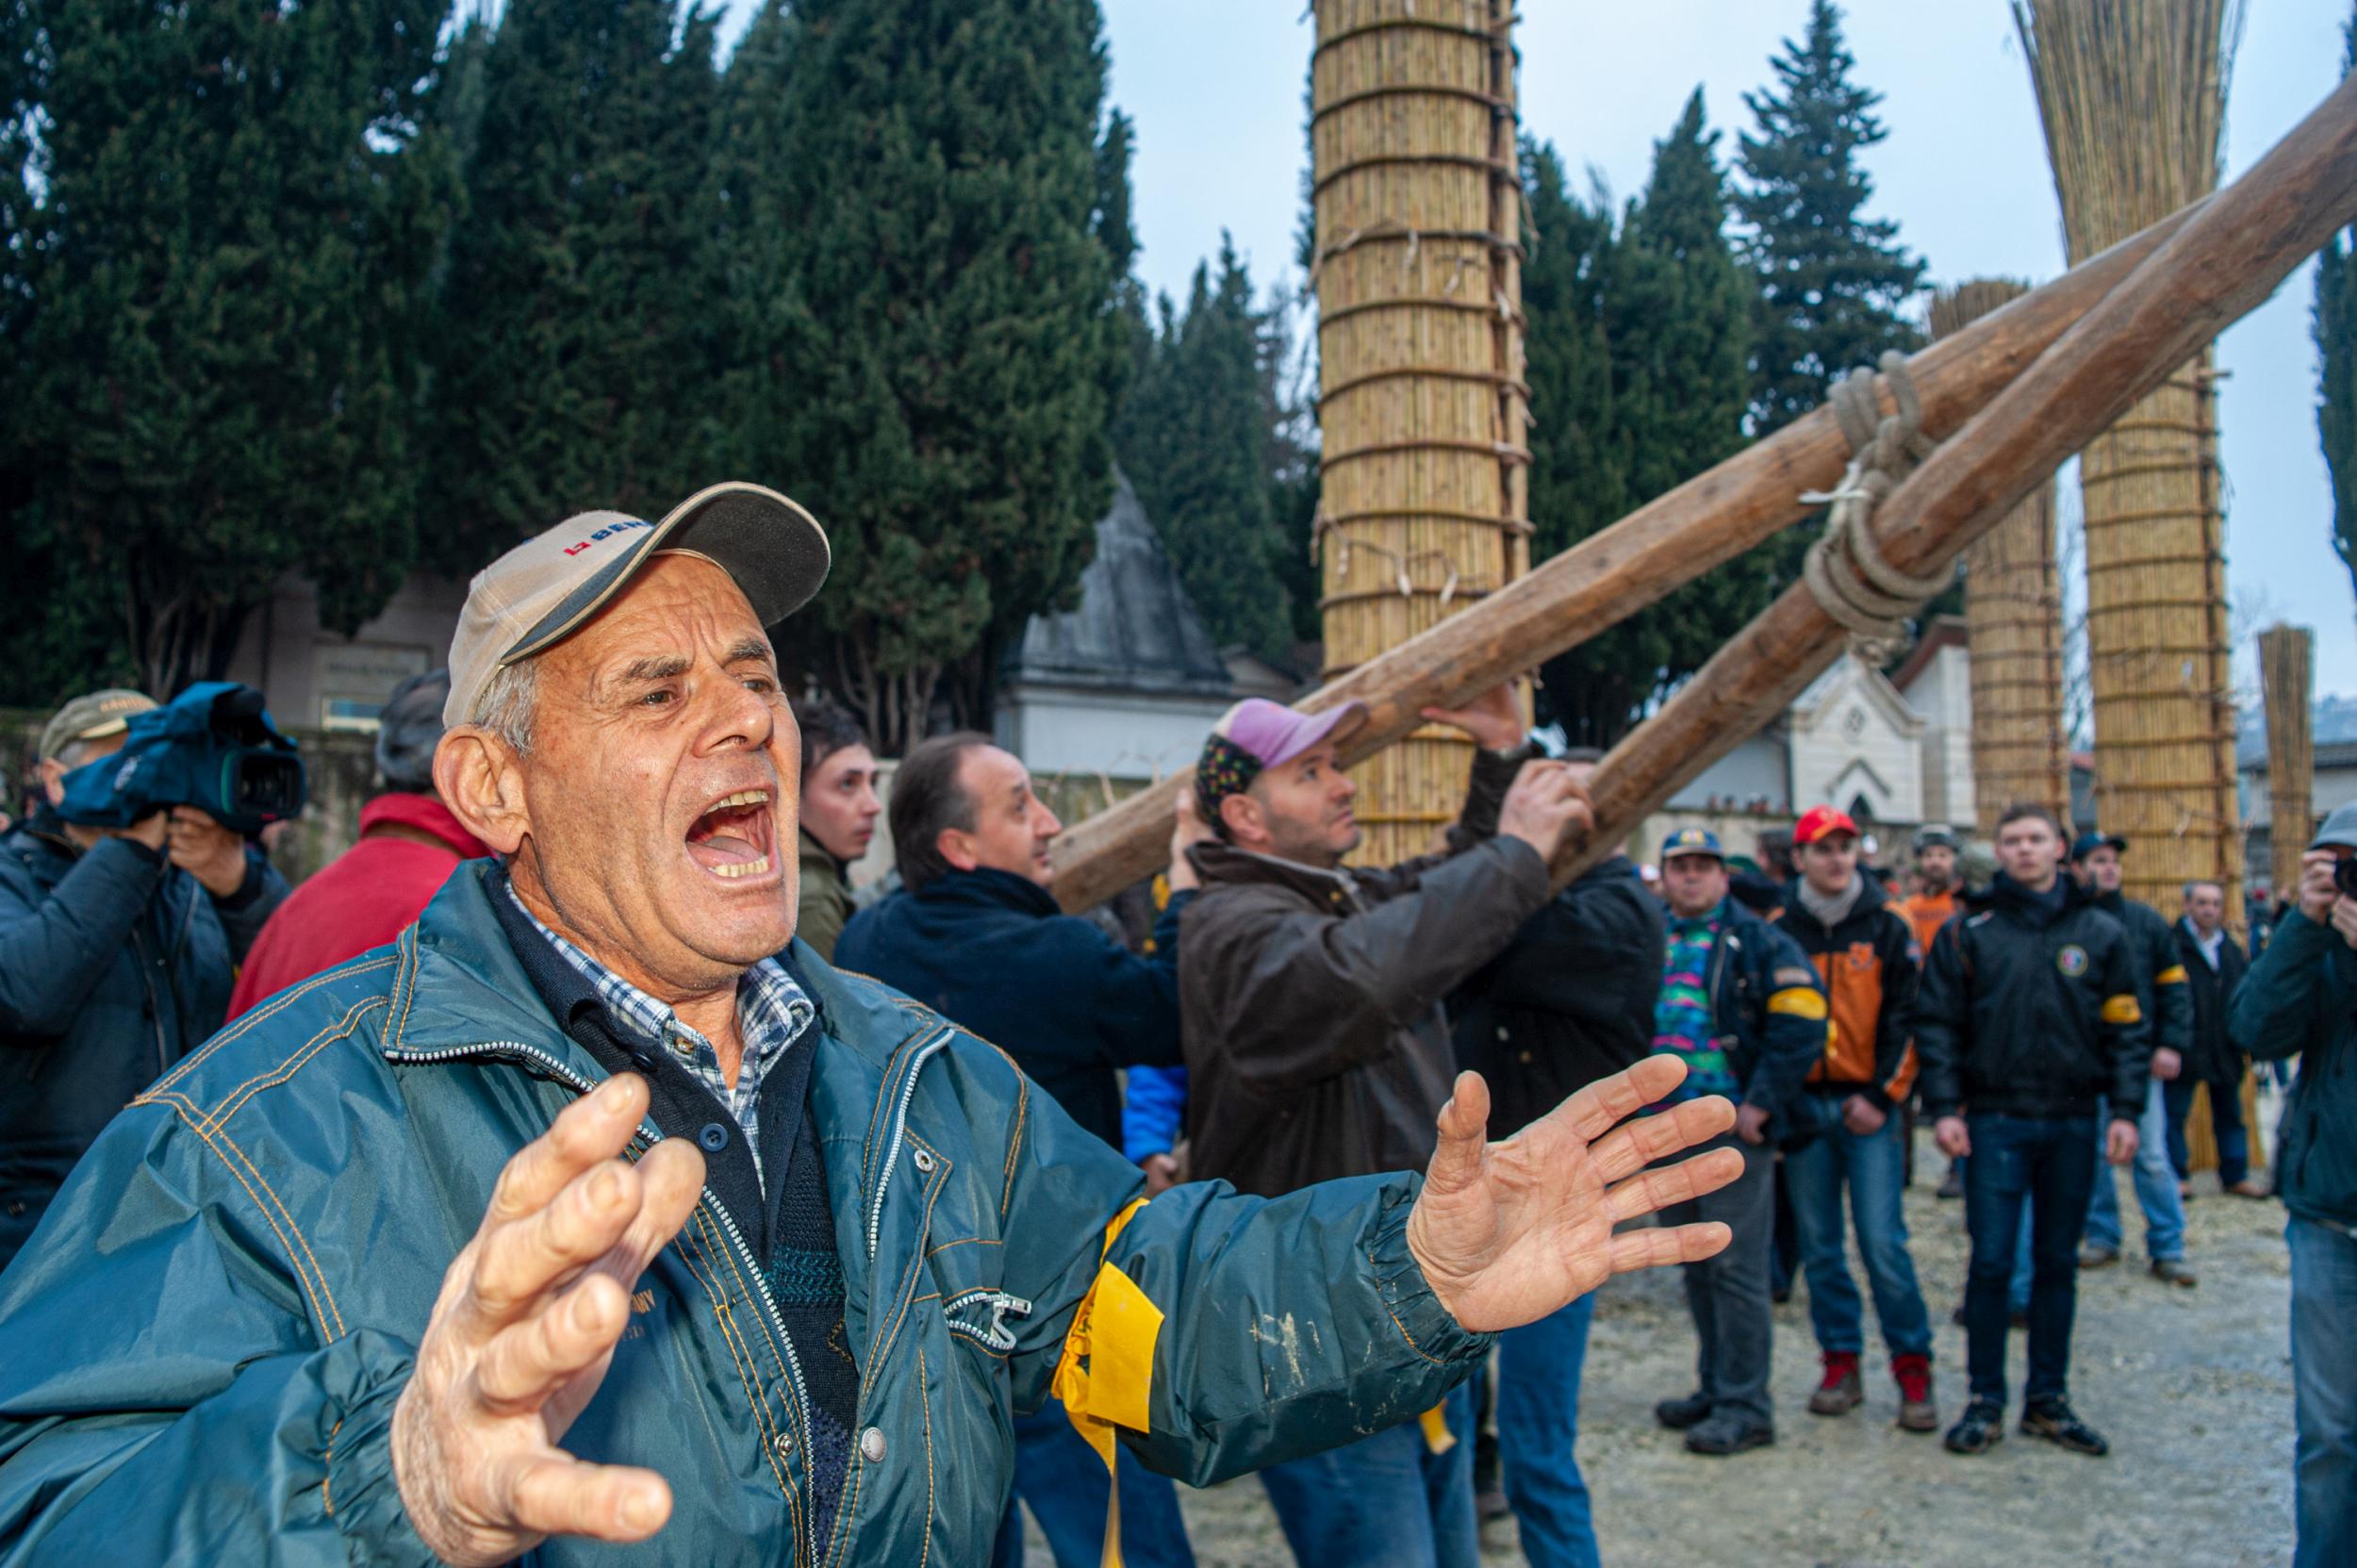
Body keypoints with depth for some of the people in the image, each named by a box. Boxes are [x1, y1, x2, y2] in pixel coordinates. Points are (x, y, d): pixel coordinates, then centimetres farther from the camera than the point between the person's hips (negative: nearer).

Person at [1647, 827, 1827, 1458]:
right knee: (1697, 1266, 14)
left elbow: (1802, 1018, -13)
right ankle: (1715, 1388, 26)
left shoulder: (1754, 939, -5)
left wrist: (1762, 1102, -16)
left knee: (1735, 1268, -4)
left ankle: (1745, 1405, 4)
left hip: (1733, 1128, -6)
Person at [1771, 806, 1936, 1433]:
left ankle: (1913, 1368, 7)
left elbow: (1905, 1018, 0)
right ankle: (1841, 1364, 18)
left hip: (1868, 1106, -2)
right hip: (1803, 1109, 2)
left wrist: (1881, 1097, -8)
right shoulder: (1780, 932, 6)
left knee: (1883, 1243, -6)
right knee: (1819, 1246, 7)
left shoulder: (1887, 928, 3)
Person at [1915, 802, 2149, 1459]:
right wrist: (1944, 1107, -8)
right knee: (1991, 1263, 0)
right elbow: (1937, 1024, 0)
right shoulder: (1967, 931, 1)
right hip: (1994, 1121, -2)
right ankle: (1986, 1401, 11)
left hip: (2073, 1123, 2)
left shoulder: (2100, 932, 6)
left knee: (2058, 1264, 10)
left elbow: (2127, 1028, 6)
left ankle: (2049, 1399, 21)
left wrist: (2125, 1110, -3)